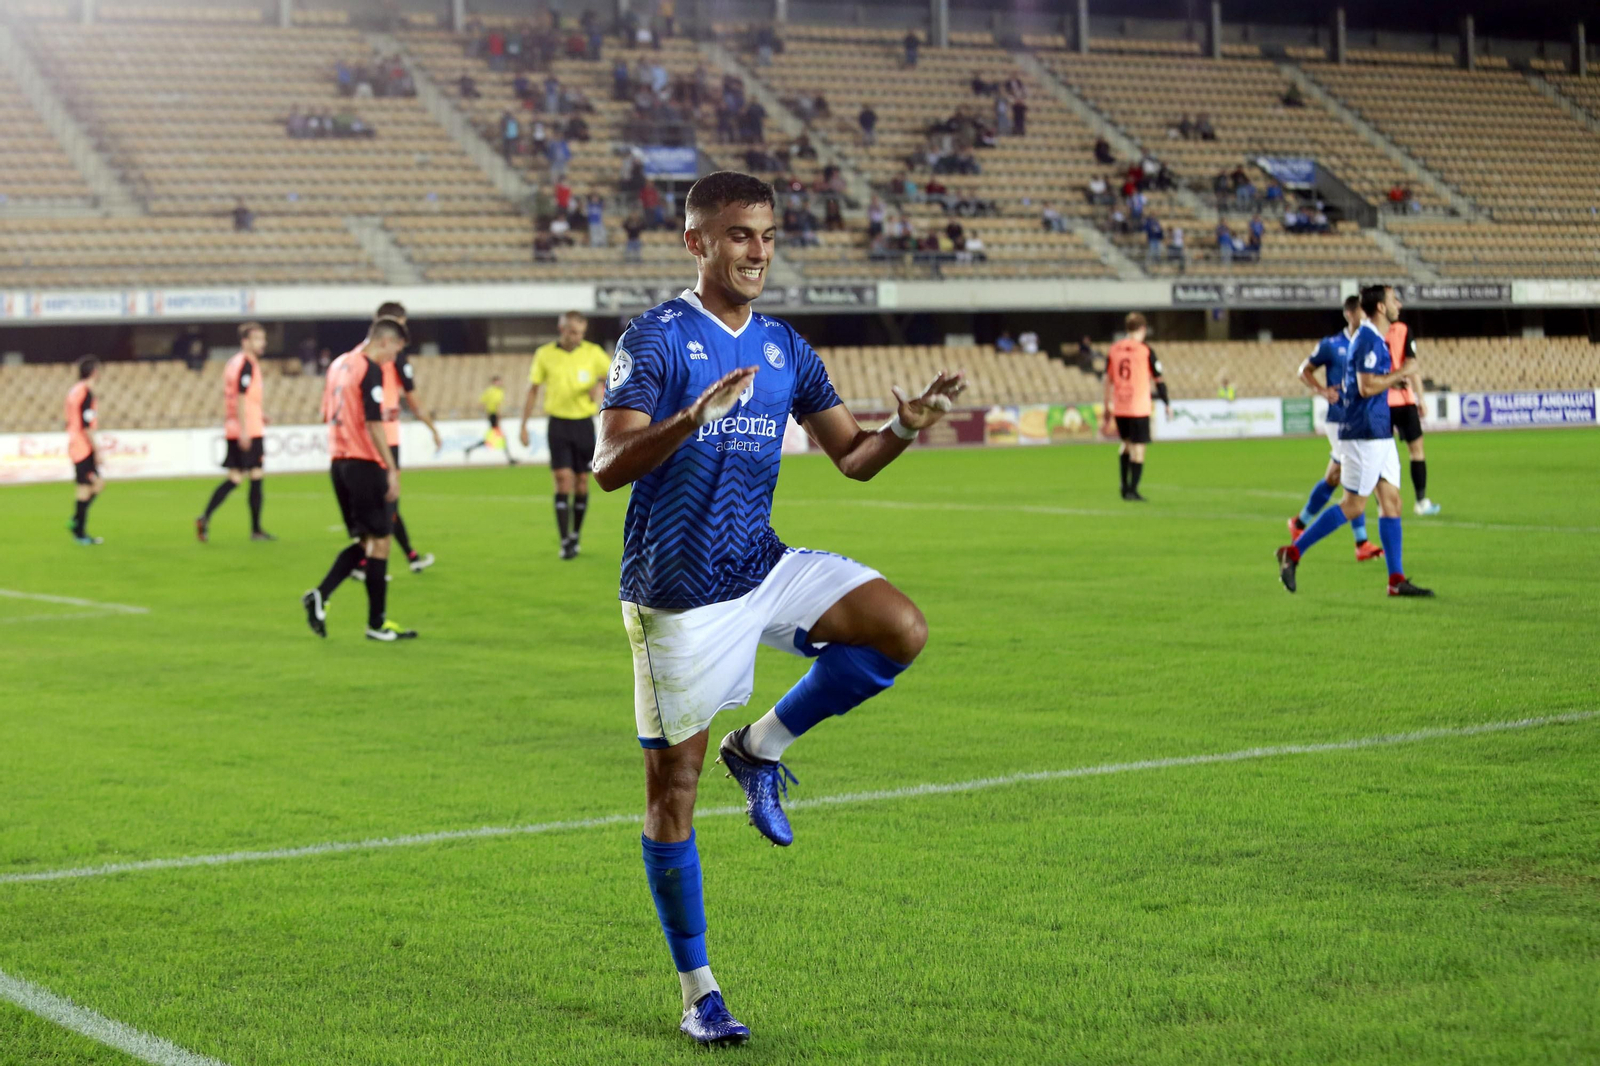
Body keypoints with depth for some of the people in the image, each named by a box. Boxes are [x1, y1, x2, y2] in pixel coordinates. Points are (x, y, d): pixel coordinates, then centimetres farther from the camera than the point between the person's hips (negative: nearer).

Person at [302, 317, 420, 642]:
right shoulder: (371, 370, -13)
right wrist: (392, 470, -18)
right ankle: (377, 623, 4)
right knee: (379, 540, 0)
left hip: (338, 461, 9)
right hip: (364, 464, -9)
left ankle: (321, 595, 0)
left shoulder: (339, 364, 13)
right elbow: (373, 424, -19)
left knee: (364, 540, 15)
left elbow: (327, 415, 20)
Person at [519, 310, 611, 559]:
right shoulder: (545, 354, -1)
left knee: (581, 483, 6)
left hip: (584, 424, 1)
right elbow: (532, 390, 6)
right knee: (563, 481, -10)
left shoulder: (592, 352, -1)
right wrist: (524, 426, 4)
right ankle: (565, 542, -10)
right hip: (558, 424, -1)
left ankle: (575, 536, 22)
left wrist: (601, 384, -18)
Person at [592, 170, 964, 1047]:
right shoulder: (655, 339, -10)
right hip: (675, 594, -5)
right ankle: (697, 992, 13)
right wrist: (691, 419, -37)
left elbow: (851, 457, 10)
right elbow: (608, 467, -20)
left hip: (765, 570, 5)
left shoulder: (785, 348, 8)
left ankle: (760, 749, 4)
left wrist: (902, 429, -11)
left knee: (901, 629, -17)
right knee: (672, 784, 0)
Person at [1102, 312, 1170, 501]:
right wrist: (1167, 404, 8)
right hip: (1139, 407, -5)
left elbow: (1108, 380, 10)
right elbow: (1158, 380, -3)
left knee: (1126, 443, 22)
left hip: (1119, 408, 5)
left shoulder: (1113, 350, 6)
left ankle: (1125, 486, 20)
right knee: (1138, 448, 1)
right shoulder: (1145, 351, -7)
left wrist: (1108, 407, 18)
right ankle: (1132, 490, -1)